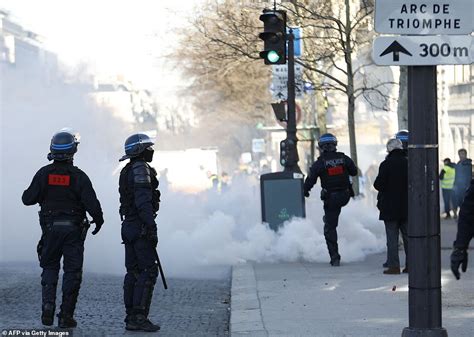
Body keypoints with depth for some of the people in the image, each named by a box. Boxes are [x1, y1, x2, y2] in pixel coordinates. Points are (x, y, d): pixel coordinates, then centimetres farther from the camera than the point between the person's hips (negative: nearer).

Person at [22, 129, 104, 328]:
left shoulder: (44, 174, -4)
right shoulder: (78, 177, -10)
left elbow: (28, 199, -3)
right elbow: (91, 203, -14)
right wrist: (98, 220, 5)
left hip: (50, 229, 2)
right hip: (73, 230, -2)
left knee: (50, 268, 16)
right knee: (72, 272, 5)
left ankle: (48, 309, 0)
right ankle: (66, 316, 3)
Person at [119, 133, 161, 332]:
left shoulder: (127, 171, 17)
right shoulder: (141, 168, -13)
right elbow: (143, 200, -21)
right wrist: (151, 228, -22)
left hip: (128, 226, 10)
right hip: (141, 226, -10)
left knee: (133, 272, 10)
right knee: (148, 271, -9)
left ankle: (131, 317, 11)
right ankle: (139, 317, -13)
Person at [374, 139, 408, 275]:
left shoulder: (386, 164, -13)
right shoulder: (408, 163, 1)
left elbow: (378, 184, -13)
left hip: (390, 208, -4)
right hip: (406, 207, 4)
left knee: (392, 237, -1)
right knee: (408, 236, 11)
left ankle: (393, 265, -2)